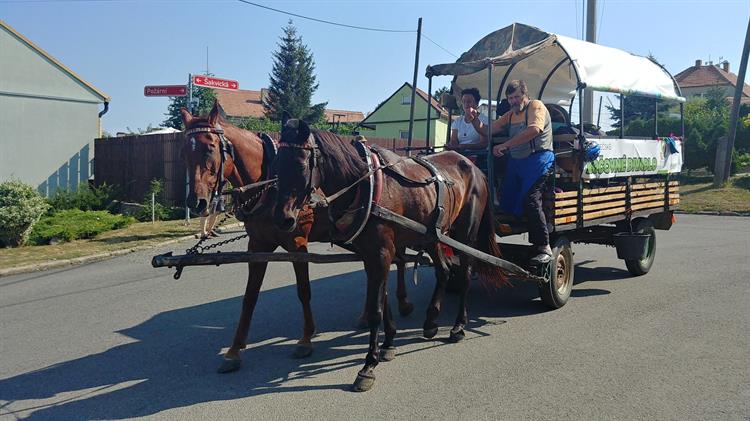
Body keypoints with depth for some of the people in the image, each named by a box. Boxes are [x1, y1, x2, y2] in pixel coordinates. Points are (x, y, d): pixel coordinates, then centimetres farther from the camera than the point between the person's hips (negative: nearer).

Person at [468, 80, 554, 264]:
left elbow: (534, 130, -22)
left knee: (531, 201, -20)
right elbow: (486, 130, 20)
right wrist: (475, 119, -2)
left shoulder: (536, 106, -2)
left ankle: (544, 248, -16)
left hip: (538, 159, -8)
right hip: (516, 162, 8)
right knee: (507, 203, 1)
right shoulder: (510, 115, 20)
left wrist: (505, 145, -26)